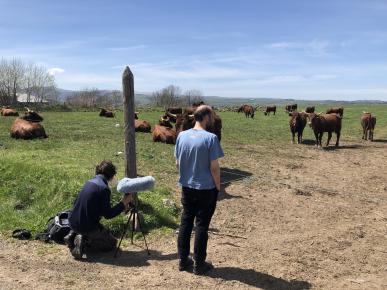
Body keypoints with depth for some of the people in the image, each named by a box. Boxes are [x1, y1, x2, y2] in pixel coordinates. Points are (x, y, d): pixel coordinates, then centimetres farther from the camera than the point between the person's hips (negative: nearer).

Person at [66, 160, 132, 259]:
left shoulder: (89, 182, 7)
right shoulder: (104, 188, -18)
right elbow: (108, 215, -14)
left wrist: (120, 206, 18)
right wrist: (123, 203, -5)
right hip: (87, 226, -8)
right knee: (112, 243, 11)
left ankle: (73, 235, 13)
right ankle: (84, 241, -7)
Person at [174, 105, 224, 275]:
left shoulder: (182, 136, -1)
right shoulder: (210, 138, -17)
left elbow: (177, 163, 6)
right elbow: (214, 167, -16)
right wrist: (218, 186, -2)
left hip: (186, 188, 5)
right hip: (206, 189, -5)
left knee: (185, 223, 15)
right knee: (201, 226, 6)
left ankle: (183, 260, 25)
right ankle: (199, 264, 18)